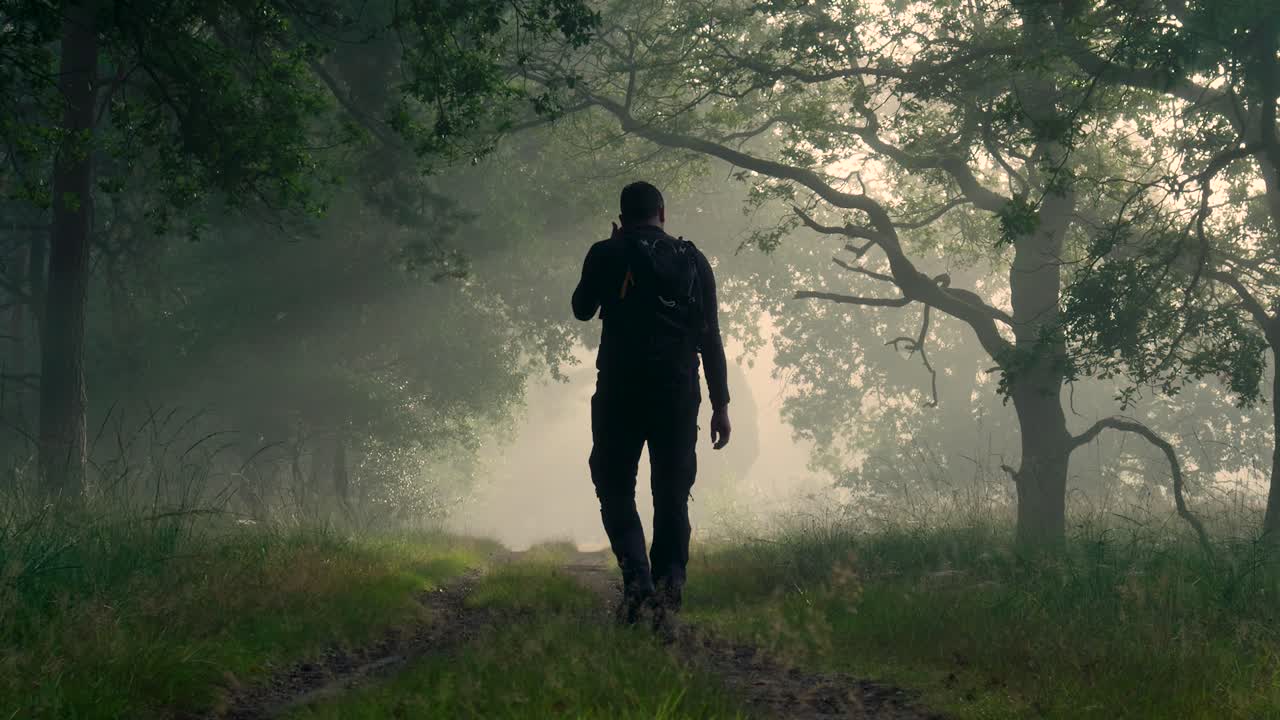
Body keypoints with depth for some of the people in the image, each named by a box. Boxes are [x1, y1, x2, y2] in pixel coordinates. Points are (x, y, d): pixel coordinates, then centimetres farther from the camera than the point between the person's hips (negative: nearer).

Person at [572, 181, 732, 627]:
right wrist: (720, 405, 9)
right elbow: (711, 338, 6)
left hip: (620, 391, -2)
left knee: (616, 490, 6)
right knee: (672, 497, 9)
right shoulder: (694, 260, 8)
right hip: (679, 393, 2)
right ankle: (670, 583, -6)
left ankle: (637, 579, -14)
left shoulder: (608, 254, 1)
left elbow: (582, 309, 16)